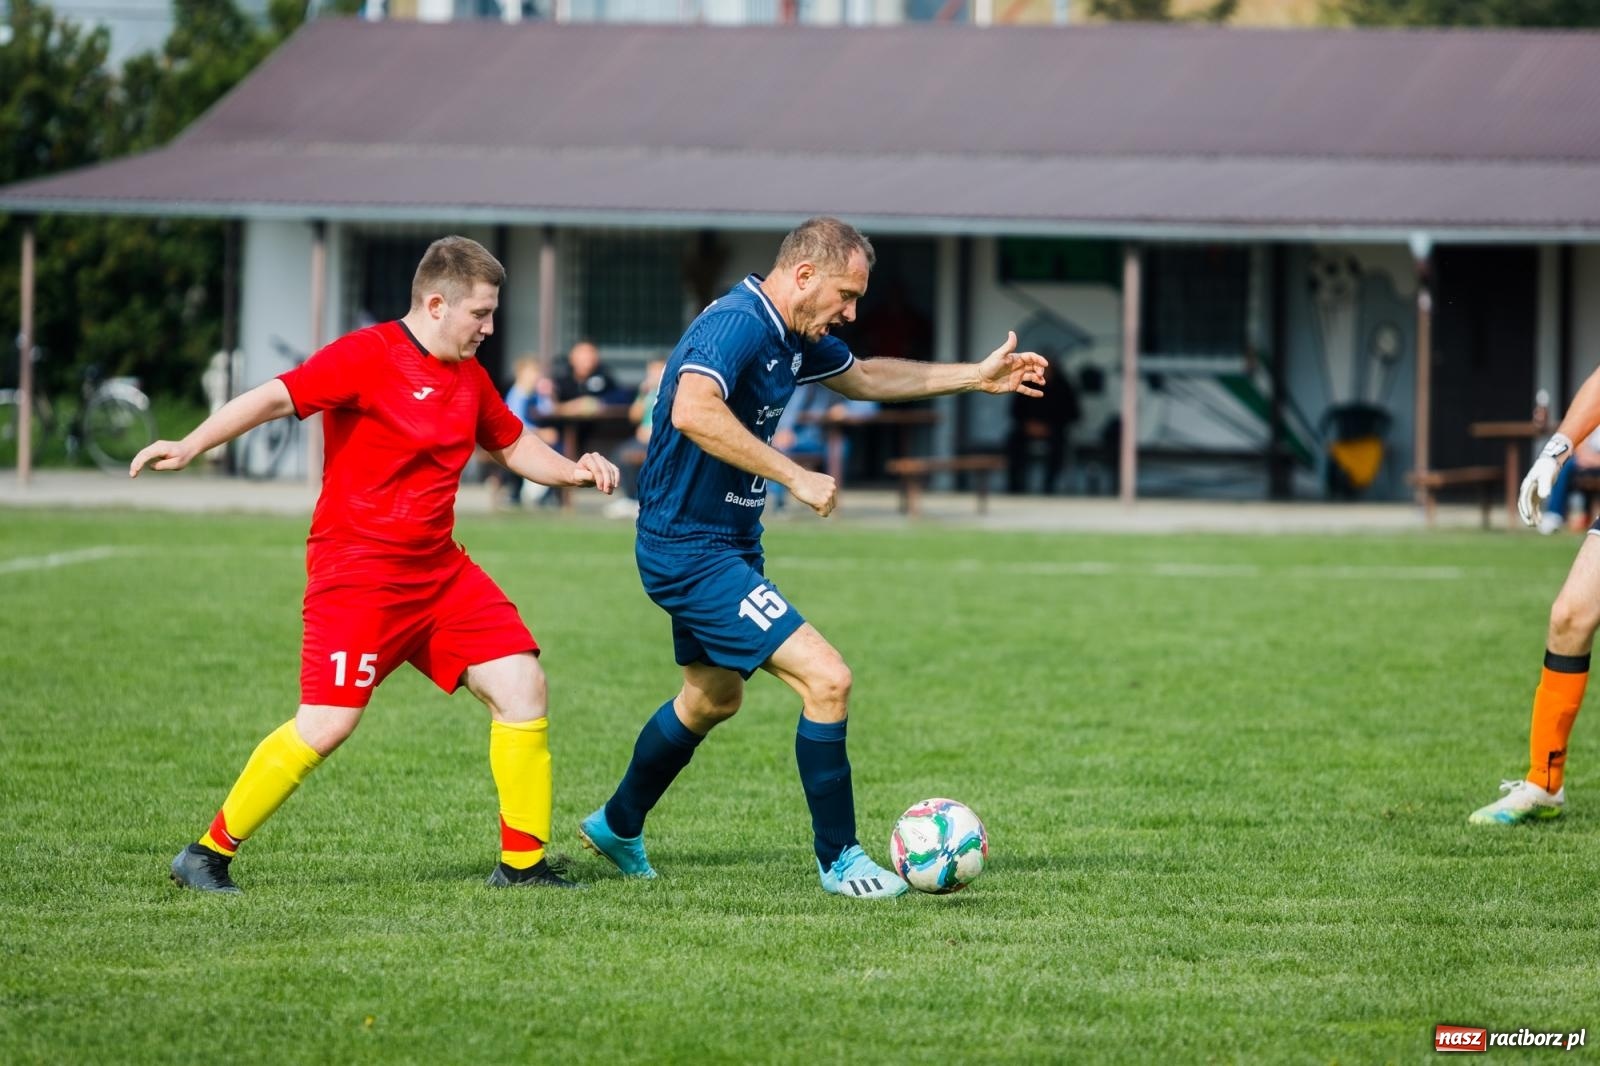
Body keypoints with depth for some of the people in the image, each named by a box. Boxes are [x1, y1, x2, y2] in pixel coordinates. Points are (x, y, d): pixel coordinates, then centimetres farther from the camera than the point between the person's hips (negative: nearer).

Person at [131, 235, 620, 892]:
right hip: (357, 574, -8)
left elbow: (513, 446, 27)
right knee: (326, 725, -13)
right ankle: (207, 855, 1)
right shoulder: (367, 357, -12)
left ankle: (522, 862, 8)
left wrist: (573, 471, 8)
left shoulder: (468, 375, 12)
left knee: (521, 685, -2)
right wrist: (190, 447, -32)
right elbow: (275, 398, -20)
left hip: (440, 572, 8)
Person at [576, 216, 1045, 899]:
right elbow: (693, 412, -41)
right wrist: (794, 477, -37)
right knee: (826, 679, -15)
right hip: (692, 552, -11)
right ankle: (838, 860, -5)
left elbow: (860, 378, 26)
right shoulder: (735, 324, -24)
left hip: (724, 544, 11)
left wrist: (976, 376, 22)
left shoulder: (795, 337, 7)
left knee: (713, 700, 28)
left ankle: (616, 827, 46)